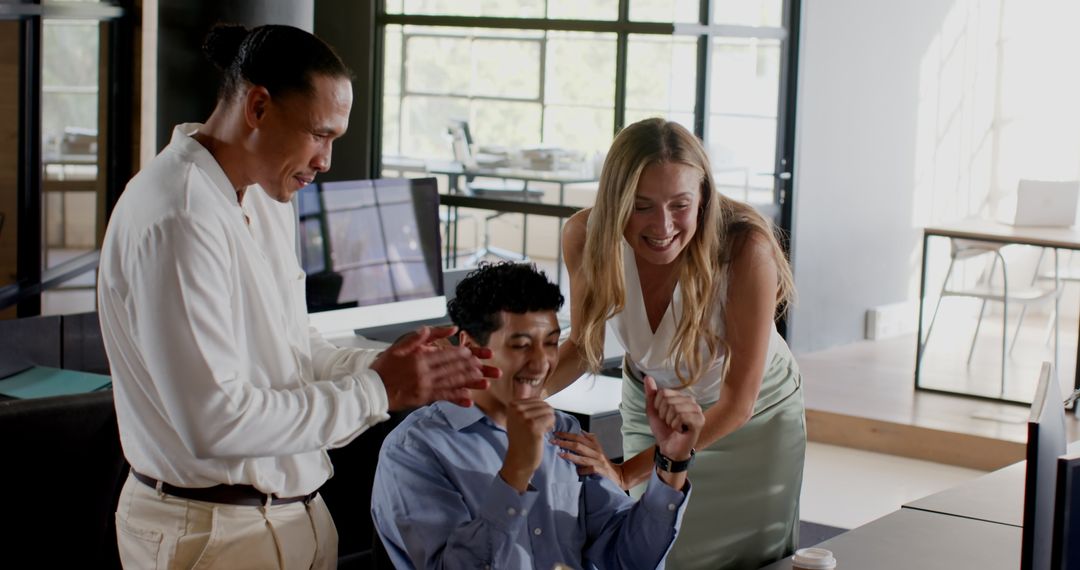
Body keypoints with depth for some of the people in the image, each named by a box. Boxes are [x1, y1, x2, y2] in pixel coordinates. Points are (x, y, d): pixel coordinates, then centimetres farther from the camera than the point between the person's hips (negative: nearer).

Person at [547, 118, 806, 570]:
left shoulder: (746, 248, -35)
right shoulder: (586, 236, -26)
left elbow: (738, 401, -29)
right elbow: (582, 346, -7)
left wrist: (627, 473, -34)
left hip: (755, 417, -2)